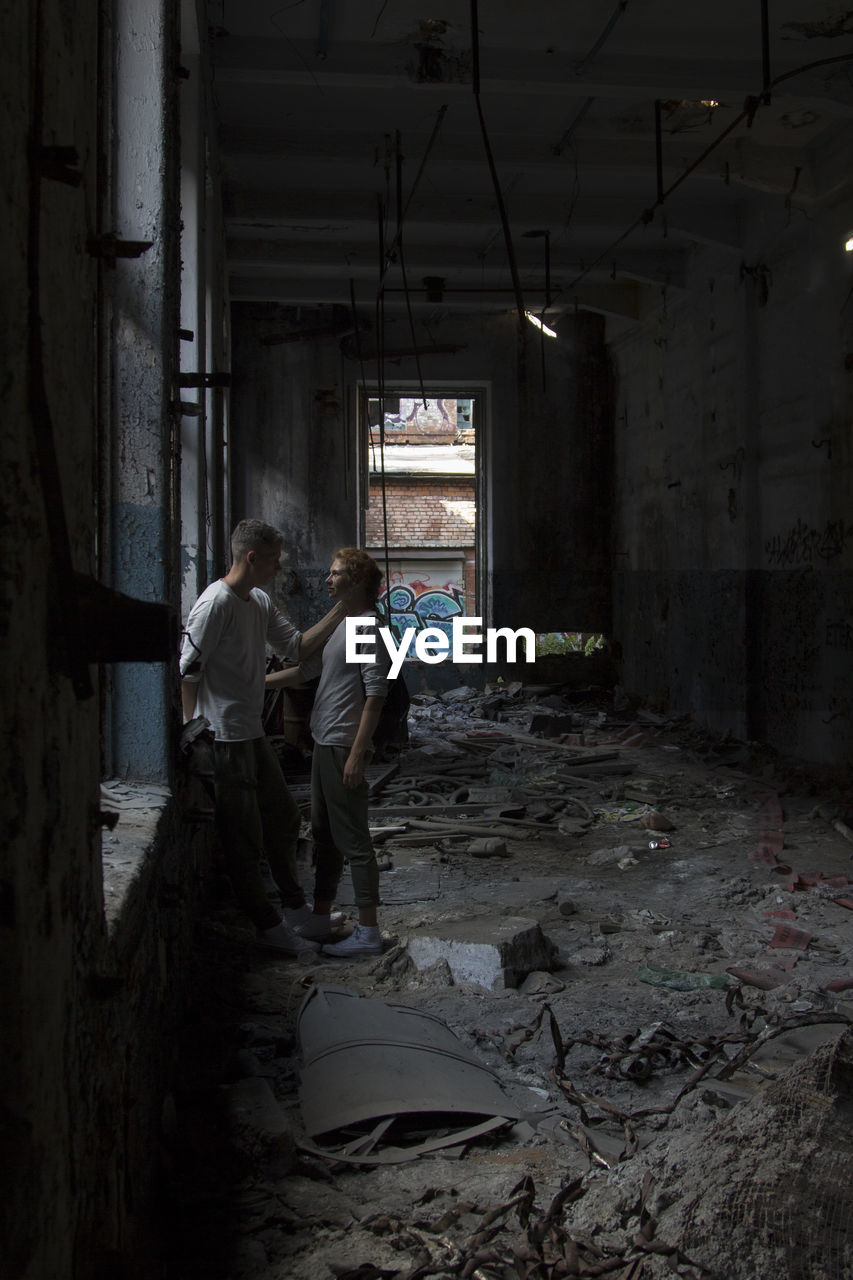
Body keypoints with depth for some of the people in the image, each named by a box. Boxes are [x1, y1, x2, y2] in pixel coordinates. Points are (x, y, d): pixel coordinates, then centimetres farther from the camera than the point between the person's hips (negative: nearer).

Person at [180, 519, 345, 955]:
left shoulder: (261, 603, 11)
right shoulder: (216, 602, -18)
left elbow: (298, 646, 12)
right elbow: (188, 669, -19)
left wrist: (339, 611, 3)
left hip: (252, 734, 10)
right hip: (225, 738, -10)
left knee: (283, 819, 19)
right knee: (244, 837, 1)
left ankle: (296, 907, 34)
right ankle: (268, 926, 12)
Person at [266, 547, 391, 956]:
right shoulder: (341, 624, 15)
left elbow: (375, 696, -19)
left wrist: (356, 754, -22)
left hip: (345, 746, -10)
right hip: (324, 742, 10)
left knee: (353, 838, -5)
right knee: (325, 834, 16)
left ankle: (367, 931, 2)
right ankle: (319, 919, 26)